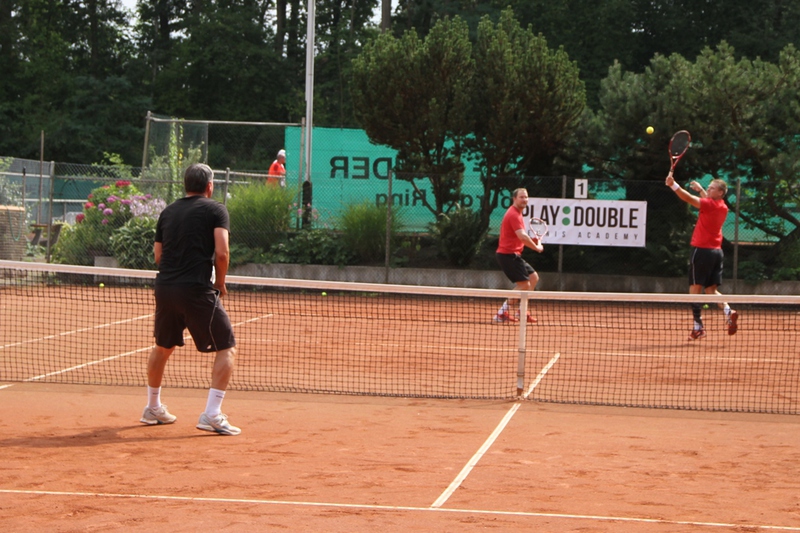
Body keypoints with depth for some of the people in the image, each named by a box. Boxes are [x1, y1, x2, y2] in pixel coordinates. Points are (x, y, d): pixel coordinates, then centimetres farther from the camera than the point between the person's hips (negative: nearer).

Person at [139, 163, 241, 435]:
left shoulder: (168, 212, 15)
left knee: (163, 347, 26)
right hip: (197, 290, -6)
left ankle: (153, 408, 36)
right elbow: (221, 252, -11)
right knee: (227, 349, 3)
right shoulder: (215, 209, -1)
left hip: (164, 287, 6)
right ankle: (212, 415, -8)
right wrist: (220, 283, 2)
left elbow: (158, 253, 18)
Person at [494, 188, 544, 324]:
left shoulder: (516, 214, 18)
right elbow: (522, 236, -27)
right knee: (524, 285, -12)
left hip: (514, 255, 11)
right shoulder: (513, 215, -16)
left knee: (533, 277, 16)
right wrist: (537, 247, -15)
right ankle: (501, 314, -7)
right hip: (508, 255, -11)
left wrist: (533, 241, 9)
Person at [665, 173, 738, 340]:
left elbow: (688, 198, -25)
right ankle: (728, 311, -13)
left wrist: (673, 184, -31)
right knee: (711, 290, 12)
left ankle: (698, 327, -6)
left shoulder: (710, 205, -13)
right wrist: (701, 190, 33)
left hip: (702, 250, -8)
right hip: (716, 251, 8)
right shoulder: (723, 207, 11)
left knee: (695, 289, -2)